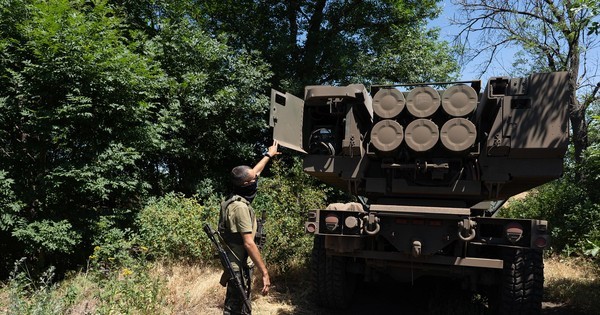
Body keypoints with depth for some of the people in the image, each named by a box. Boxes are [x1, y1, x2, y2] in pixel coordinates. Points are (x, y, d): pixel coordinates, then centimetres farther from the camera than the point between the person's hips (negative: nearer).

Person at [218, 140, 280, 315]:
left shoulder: (237, 198, 5)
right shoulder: (240, 206, -23)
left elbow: (255, 172, 22)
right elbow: (249, 243, -26)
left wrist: (269, 155, 34)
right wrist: (264, 272, -24)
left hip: (237, 264, 10)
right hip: (240, 267, -10)